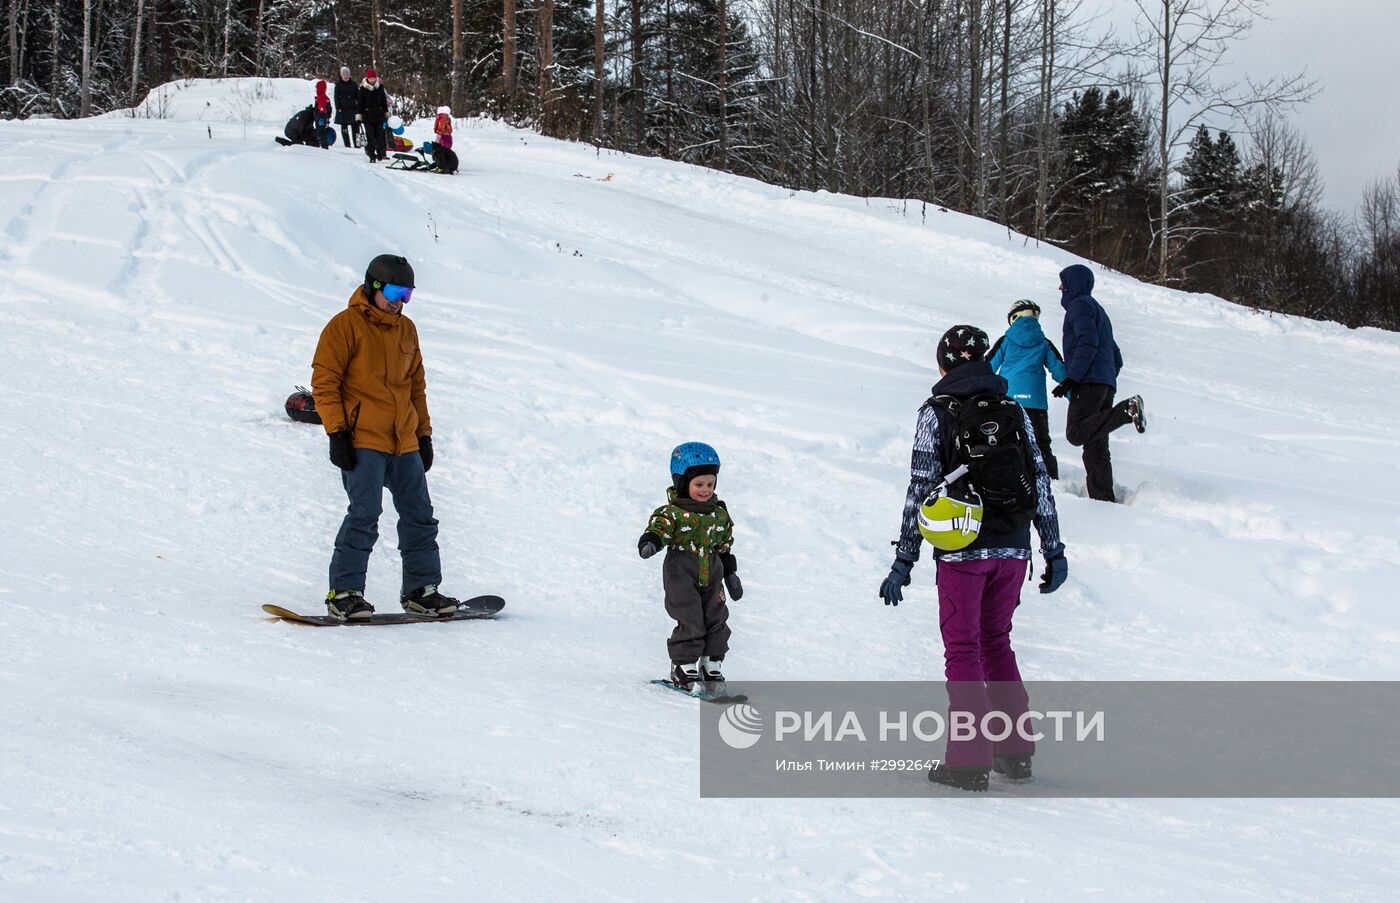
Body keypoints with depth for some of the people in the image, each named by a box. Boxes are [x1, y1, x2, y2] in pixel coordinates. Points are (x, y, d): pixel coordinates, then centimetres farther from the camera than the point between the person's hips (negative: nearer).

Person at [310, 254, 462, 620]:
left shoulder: (406, 330, 16)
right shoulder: (345, 326, -4)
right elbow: (325, 382, -7)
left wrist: (424, 434, 20)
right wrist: (336, 433, -13)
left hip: (404, 442, 7)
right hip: (363, 441, -7)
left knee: (419, 515, 8)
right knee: (365, 514, -15)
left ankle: (421, 590, 18)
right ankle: (343, 593, -8)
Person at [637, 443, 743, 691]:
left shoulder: (719, 514, 9)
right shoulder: (672, 512, -10)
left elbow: (725, 547, 18)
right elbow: (659, 529, -25)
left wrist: (731, 575, 20)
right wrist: (650, 543, -47)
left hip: (711, 575, 6)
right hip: (682, 574, -6)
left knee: (716, 619, 6)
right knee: (690, 621, -11)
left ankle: (711, 666, 19)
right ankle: (683, 666, 1)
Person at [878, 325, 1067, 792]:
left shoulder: (936, 412, -3)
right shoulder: (1014, 411, 9)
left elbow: (921, 489, -7)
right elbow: (1041, 484, 8)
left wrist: (904, 561, -5)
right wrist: (1054, 551, 13)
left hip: (962, 550, -4)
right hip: (1013, 550, 4)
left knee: (962, 649, 2)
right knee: (996, 643, 19)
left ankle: (970, 761, -2)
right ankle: (1015, 750, 19)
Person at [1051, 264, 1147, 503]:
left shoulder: (1080, 304, 1)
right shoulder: (1098, 309, 31)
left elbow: (1088, 343, -15)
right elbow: (1116, 358, 30)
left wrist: (1070, 379, -18)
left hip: (1089, 382, -9)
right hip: (1107, 383, 9)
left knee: (1077, 433, -25)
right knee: (1096, 449, 5)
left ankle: (1128, 410, -30)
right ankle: (1103, 497, -2)